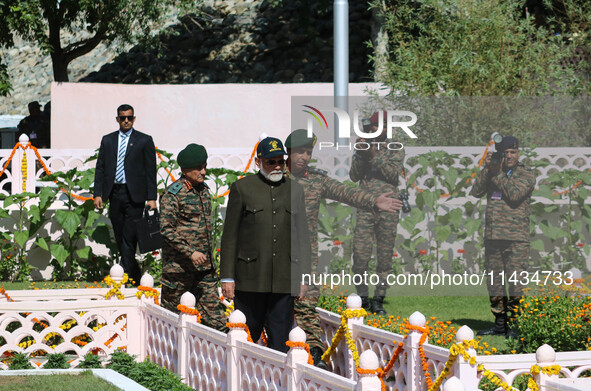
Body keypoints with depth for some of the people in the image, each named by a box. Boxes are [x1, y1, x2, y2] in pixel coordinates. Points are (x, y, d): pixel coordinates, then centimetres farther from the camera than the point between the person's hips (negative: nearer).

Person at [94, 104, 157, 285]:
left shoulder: (144, 141, 3)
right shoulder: (107, 140, 13)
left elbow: (150, 170, 0)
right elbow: (100, 168, 12)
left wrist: (151, 198, -7)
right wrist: (98, 194, 2)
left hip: (134, 195, -4)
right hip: (114, 194, 4)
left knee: (129, 238, -10)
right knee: (120, 239, 8)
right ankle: (136, 277, 18)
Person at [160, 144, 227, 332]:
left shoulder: (203, 189, 12)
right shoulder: (173, 193, -12)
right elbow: (166, 229, -17)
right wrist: (190, 252, -21)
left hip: (204, 263, 7)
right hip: (179, 265, -7)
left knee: (212, 305, 3)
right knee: (172, 309, 4)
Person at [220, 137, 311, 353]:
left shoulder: (295, 190, 11)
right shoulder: (242, 188, 3)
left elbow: (302, 236, 13)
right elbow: (230, 235, 1)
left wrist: (303, 277, 8)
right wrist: (227, 277, -4)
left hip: (284, 279, 2)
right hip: (250, 279, -2)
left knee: (280, 337, 2)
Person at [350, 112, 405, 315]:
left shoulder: (396, 149, 7)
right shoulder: (363, 146, 13)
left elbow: (394, 174, -8)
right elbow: (354, 176, 6)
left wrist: (375, 157, -18)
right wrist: (361, 155, -9)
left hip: (388, 208, -1)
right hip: (365, 207, 1)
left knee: (385, 257, 0)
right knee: (360, 255, -7)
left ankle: (378, 300, 5)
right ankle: (362, 298, 6)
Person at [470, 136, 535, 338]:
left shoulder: (526, 175, 3)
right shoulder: (493, 173, 15)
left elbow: (514, 194, -14)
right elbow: (476, 192, 1)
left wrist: (498, 174, -9)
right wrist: (486, 169, -8)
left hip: (516, 238, -5)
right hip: (492, 236, 5)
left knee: (515, 282, -10)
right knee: (494, 282, 9)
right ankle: (500, 324, 18)